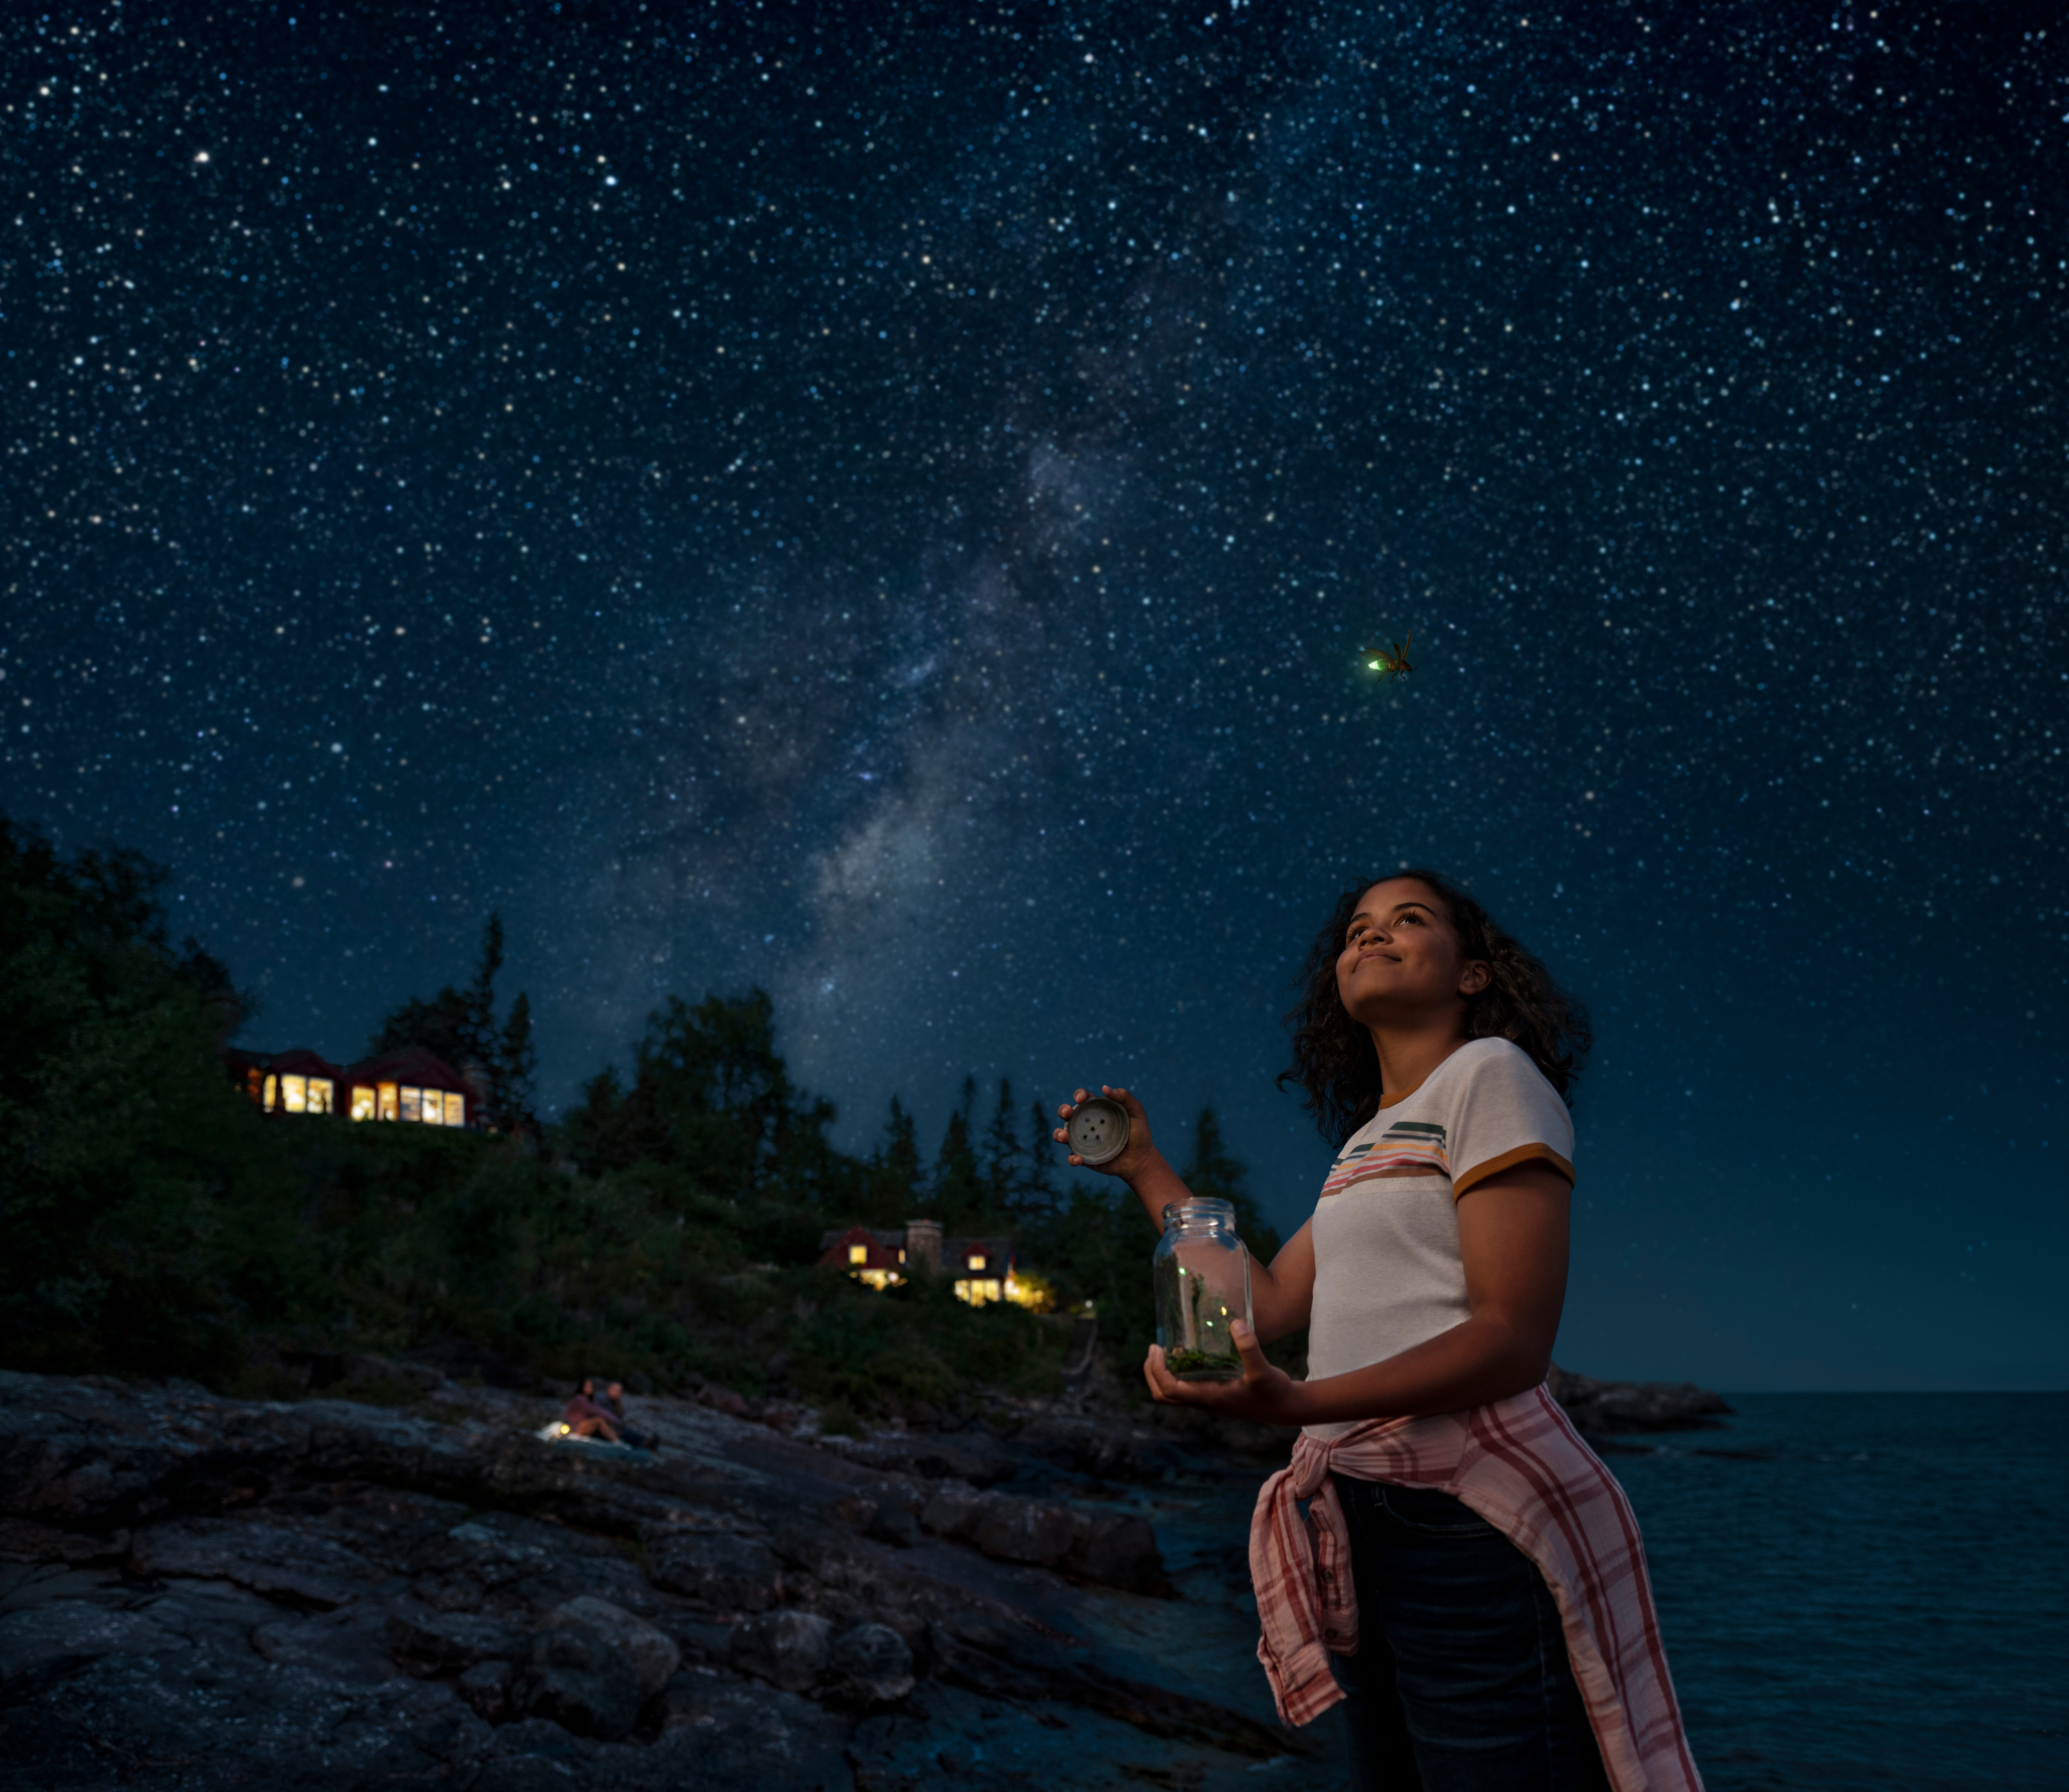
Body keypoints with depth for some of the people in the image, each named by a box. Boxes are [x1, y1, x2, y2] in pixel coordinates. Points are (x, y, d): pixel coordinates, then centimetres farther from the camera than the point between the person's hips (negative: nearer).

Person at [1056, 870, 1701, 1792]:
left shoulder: (1491, 1072, -6)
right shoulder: (1368, 1142, 21)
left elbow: (1514, 1338, -16)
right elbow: (1274, 1303, 15)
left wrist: (1300, 1403, -28)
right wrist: (1147, 1171, 22)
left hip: (1469, 1518, -8)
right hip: (1360, 1521, 9)